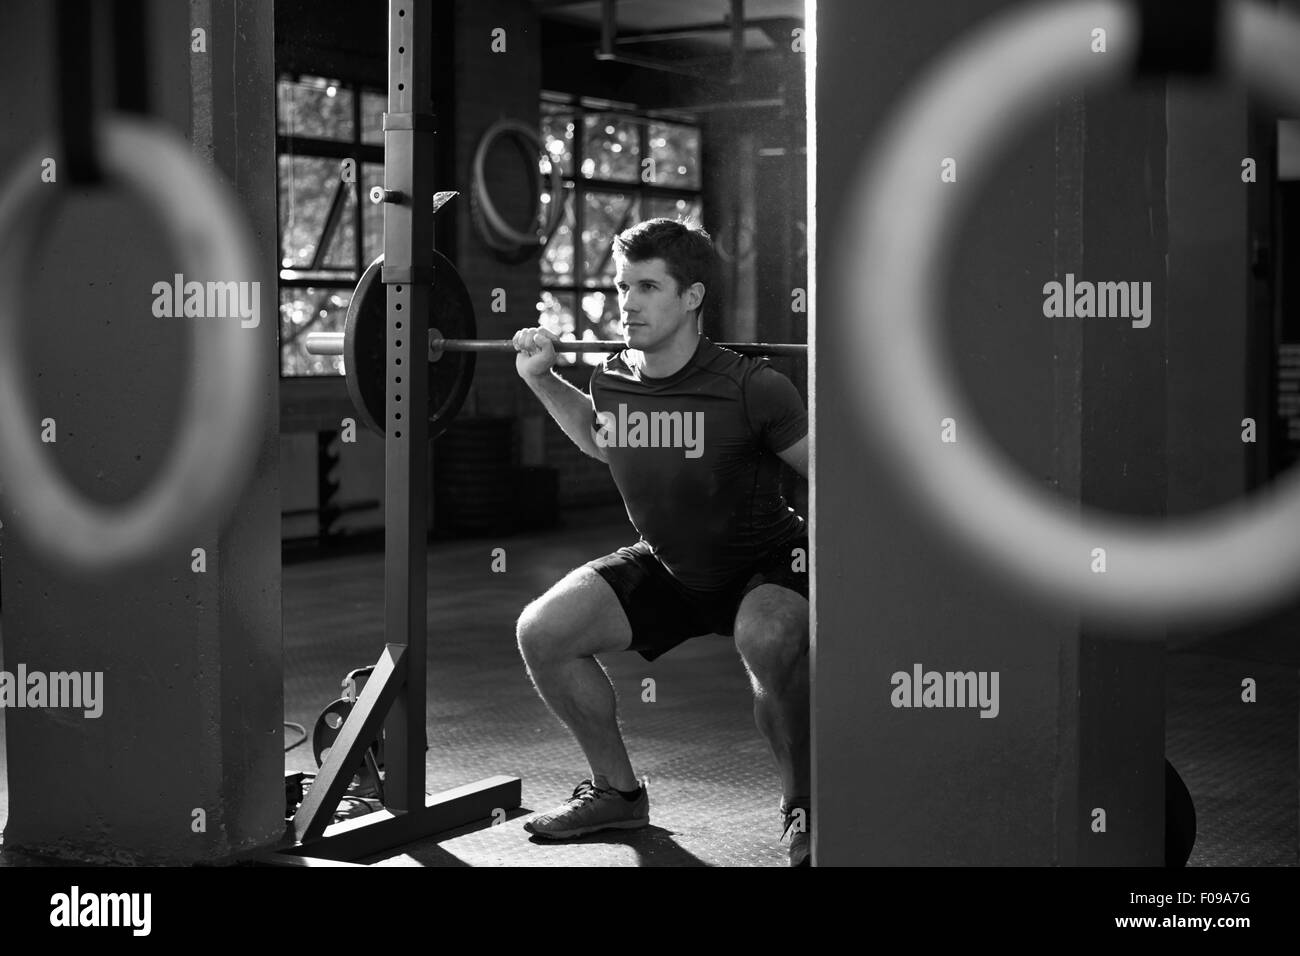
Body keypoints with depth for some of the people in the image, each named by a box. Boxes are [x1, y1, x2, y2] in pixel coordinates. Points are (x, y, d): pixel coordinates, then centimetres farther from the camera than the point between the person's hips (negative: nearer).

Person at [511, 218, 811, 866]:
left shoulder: (749, 389, -27)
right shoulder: (612, 381, -9)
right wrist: (540, 378, 8)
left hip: (768, 568, -6)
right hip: (669, 568, 6)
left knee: (768, 640, -40)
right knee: (543, 631, -9)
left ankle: (804, 809, -15)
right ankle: (618, 790, 11)